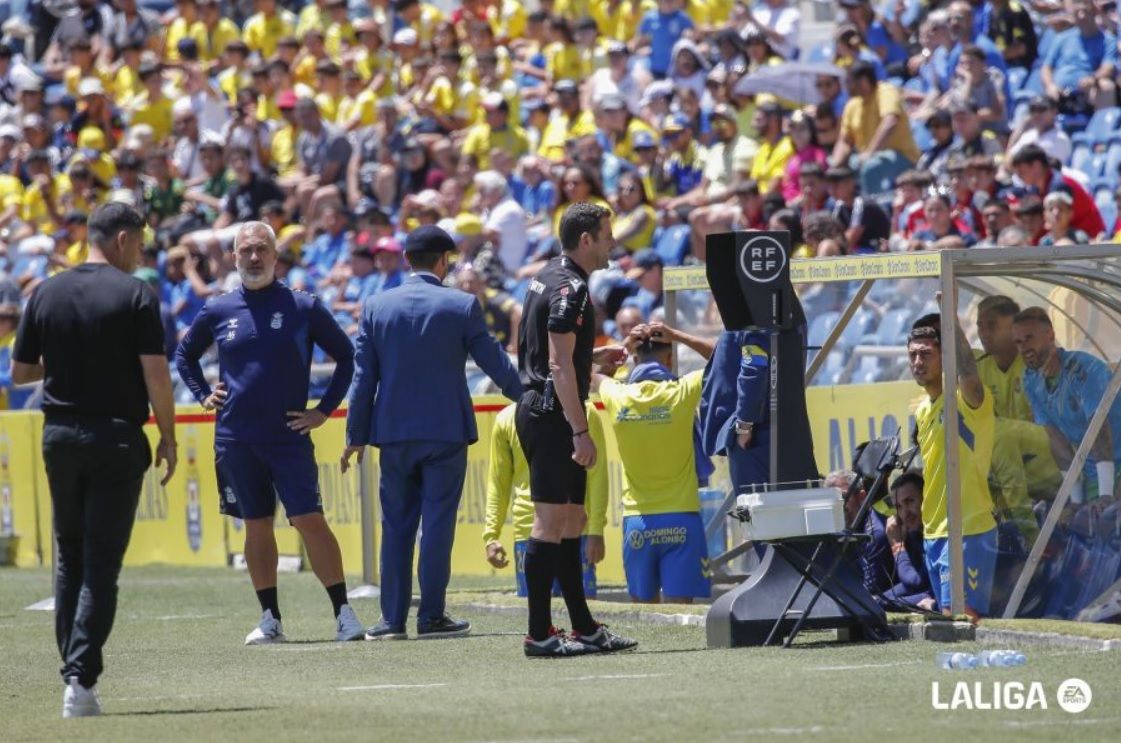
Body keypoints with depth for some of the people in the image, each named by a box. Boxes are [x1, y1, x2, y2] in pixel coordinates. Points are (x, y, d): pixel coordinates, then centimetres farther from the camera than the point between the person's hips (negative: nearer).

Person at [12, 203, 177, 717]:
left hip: (59, 437, 4)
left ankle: (72, 671, 15)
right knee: (101, 565, -3)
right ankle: (81, 679, -13)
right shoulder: (135, 295, -7)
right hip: (116, 438, -4)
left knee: (69, 560, 17)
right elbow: (156, 373, -12)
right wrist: (168, 435, -2)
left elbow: (19, 371, 9)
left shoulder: (46, 294, 5)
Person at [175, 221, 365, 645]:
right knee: (256, 526, 7)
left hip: (289, 435, -3)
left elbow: (346, 356, 8)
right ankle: (270, 620, 13)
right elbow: (184, 354, 23)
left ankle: (343, 614, -9)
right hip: (235, 438, 3)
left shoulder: (303, 308, -1)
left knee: (310, 521, -11)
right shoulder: (218, 312, 6)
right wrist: (203, 395, 10)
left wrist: (325, 410, 2)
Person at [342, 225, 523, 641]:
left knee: (396, 526, 7)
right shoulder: (462, 306, -5)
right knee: (438, 523, 0)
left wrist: (356, 436, 8)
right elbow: (495, 363, 1)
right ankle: (431, 617, -1)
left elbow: (363, 377, 3)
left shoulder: (376, 307, 1)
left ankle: (393, 618, 6)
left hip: (394, 434, 2)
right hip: (446, 431, -2)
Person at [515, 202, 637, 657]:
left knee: (571, 522, 13)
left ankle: (584, 628, 16)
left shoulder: (548, 279, 16)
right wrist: (580, 431, -22)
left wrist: (593, 357, 23)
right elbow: (560, 366, -20)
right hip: (552, 415, -11)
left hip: (537, 410, 11)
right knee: (550, 522, -9)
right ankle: (539, 634, -9)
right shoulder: (569, 288, -15)